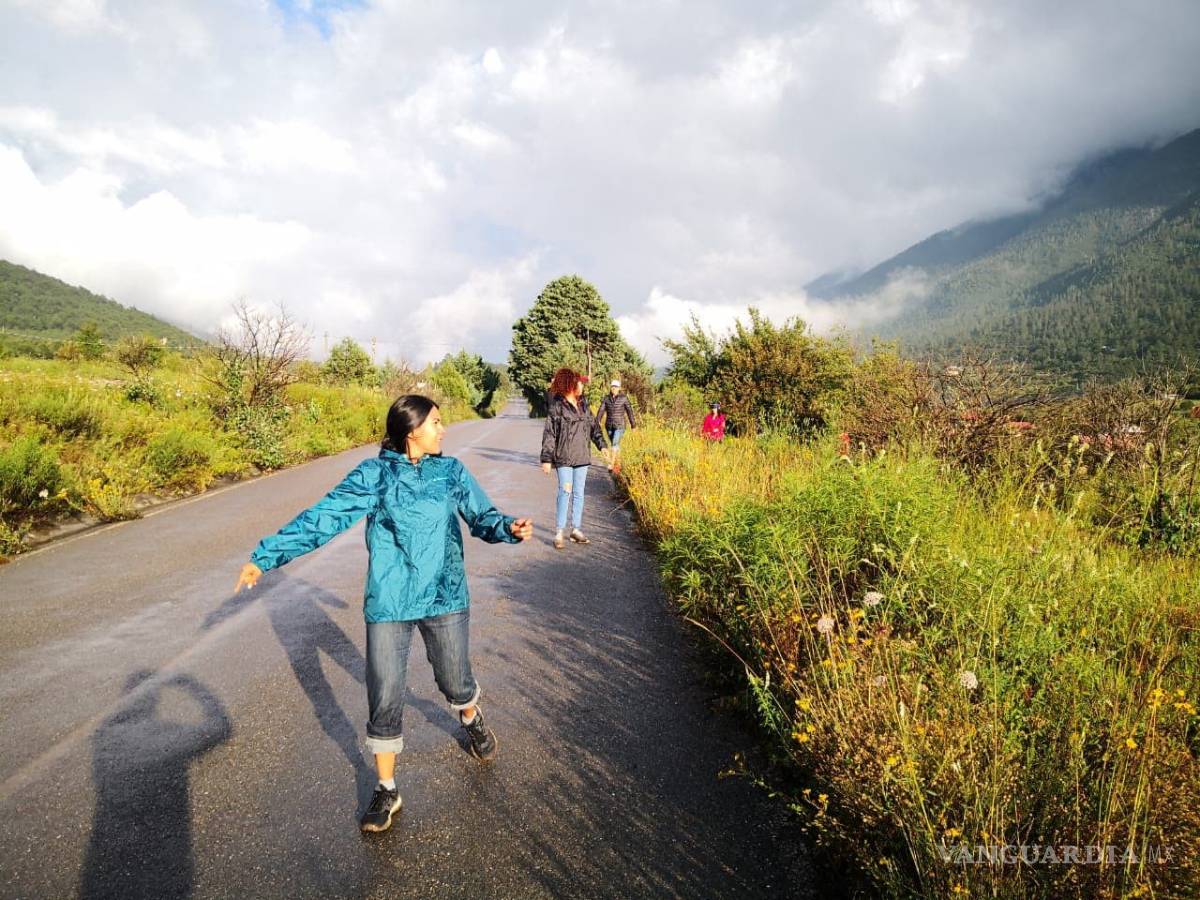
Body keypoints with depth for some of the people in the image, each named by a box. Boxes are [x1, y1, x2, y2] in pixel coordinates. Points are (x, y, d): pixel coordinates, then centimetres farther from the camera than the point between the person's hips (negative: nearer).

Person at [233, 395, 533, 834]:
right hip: (389, 604, -1)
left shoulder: (451, 471, -1)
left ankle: (472, 720, 54)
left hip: (444, 598, 2)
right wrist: (267, 555, -14)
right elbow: (324, 516, -10)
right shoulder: (375, 474, -8)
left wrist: (509, 528, -23)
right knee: (384, 700, 3)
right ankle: (386, 790, 25)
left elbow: (480, 515, -1)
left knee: (455, 681, 18)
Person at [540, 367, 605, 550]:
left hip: (581, 456, 6)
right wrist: (546, 459, -12)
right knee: (565, 492, -10)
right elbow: (549, 433, -9)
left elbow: (593, 425, 20)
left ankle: (576, 530, 18)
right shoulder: (557, 406, -8)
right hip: (564, 457, -6)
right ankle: (559, 533, -4)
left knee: (579, 493, 9)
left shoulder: (583, 403, 10)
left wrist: (601, 445, 13)